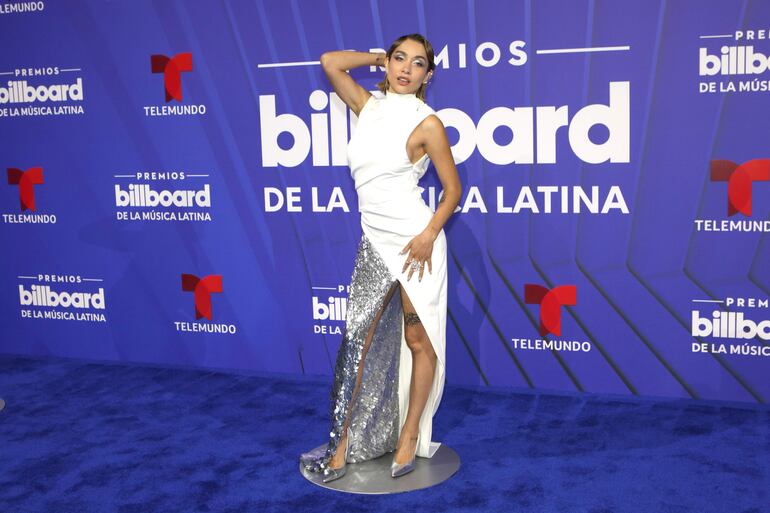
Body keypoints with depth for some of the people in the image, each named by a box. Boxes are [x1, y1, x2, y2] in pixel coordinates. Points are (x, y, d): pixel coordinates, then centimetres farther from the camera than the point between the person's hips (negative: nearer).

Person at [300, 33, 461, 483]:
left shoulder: (427, 123, -7)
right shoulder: (369, 106, 8)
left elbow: (453, 189, -4)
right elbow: (330, 62, 12)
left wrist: (428, 235, -15)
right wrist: (382, 57, 11)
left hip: (413, 239, -5)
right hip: (375, 241, 5)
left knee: (419, 341, 4)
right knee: (360, 341, 3)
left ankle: (410, 436, 19)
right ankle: (347, 442, 11)